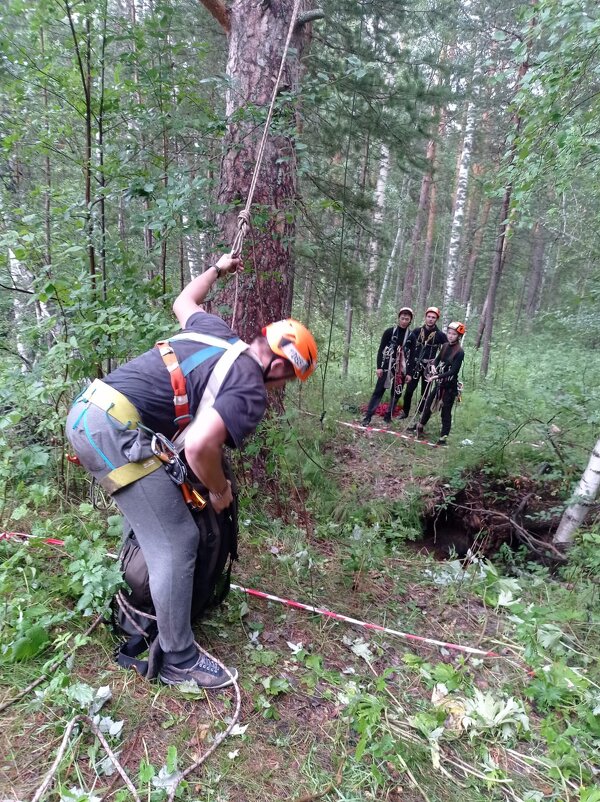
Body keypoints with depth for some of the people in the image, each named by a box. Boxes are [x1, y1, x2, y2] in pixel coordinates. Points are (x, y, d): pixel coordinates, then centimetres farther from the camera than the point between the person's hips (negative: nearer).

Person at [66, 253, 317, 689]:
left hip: (86, 409, 10)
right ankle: (179, 661, 15)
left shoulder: (216, 331, 14)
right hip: (116, 431, -10)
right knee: (176, 543, -1)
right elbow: (200, 446, -24)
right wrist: (220, 491, -5)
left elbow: (183, 301, 35)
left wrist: (218, 268, 49)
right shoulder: (251, 392, -9)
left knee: (146, 513, 30)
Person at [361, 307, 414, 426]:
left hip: (401, 368, 2)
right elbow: (381, 349, -2)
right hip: (387, 366, -2)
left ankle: (388, 416, 18)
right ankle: (367, 417, -2)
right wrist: (379, 367, -10)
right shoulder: (390, 331, -2)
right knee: (378, 391, -4)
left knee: (396, 393, 6)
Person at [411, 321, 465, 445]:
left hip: (450, 386, -6)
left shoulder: (459, 352, -17)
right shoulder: (445, 346, 1)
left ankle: (443, 437, 14)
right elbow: (438, 358, 17)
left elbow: (453, 371, -21)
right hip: (439, 383, 6)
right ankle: (420, 427, 33)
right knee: (428, 404, 15)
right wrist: (433, 366, -6)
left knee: (446, 411, 2)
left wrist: (437, 376, -29)